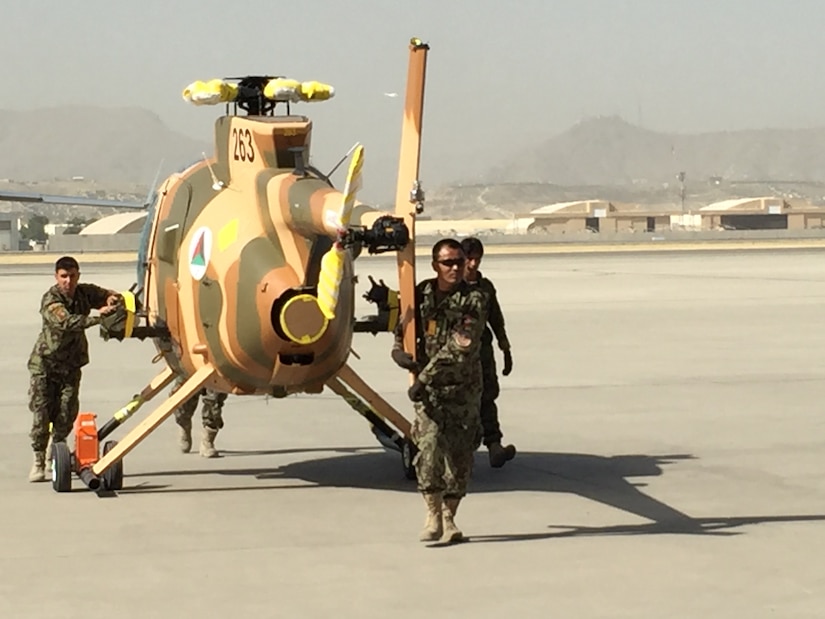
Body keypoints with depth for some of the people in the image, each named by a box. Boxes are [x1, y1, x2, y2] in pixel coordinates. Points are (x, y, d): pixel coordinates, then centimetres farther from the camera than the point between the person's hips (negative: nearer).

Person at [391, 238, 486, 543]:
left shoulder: (474, 301, -6)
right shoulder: (420, 295, 5)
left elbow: (459, 348, -16)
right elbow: (402, 329, 18)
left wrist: (425, 377, -21)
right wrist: (400, 351, -5)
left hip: (463, 387, -1)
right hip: (428, 388, 1)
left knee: (459, 452, 2)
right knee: (430, 445, -16)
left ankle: (449, 518, 15)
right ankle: (433, 514, -6)